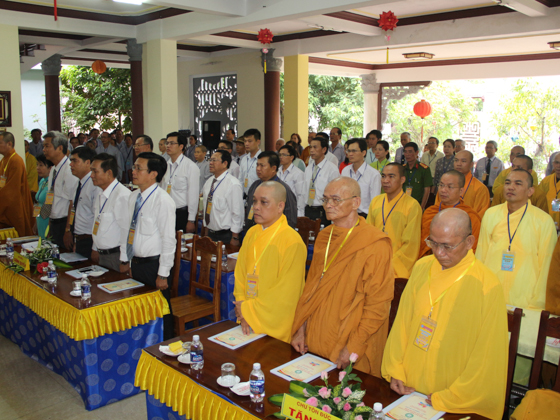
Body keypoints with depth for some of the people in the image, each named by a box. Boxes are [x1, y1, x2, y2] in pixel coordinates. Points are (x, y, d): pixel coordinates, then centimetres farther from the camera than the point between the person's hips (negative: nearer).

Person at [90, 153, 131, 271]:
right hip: (101, 255, 9)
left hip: (116, 256, -8)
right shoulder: (100, 194, 9)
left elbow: (127, 231, -21)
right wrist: (95, 249, 21)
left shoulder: (122, 196, -21)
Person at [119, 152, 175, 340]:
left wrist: (163, 273, -17)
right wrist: (125, 260, 13)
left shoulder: (163, 200, -17)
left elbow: (169, 239, -17)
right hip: (134, 263, 7)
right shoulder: (133, 197, 6)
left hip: (152, 265, -7)